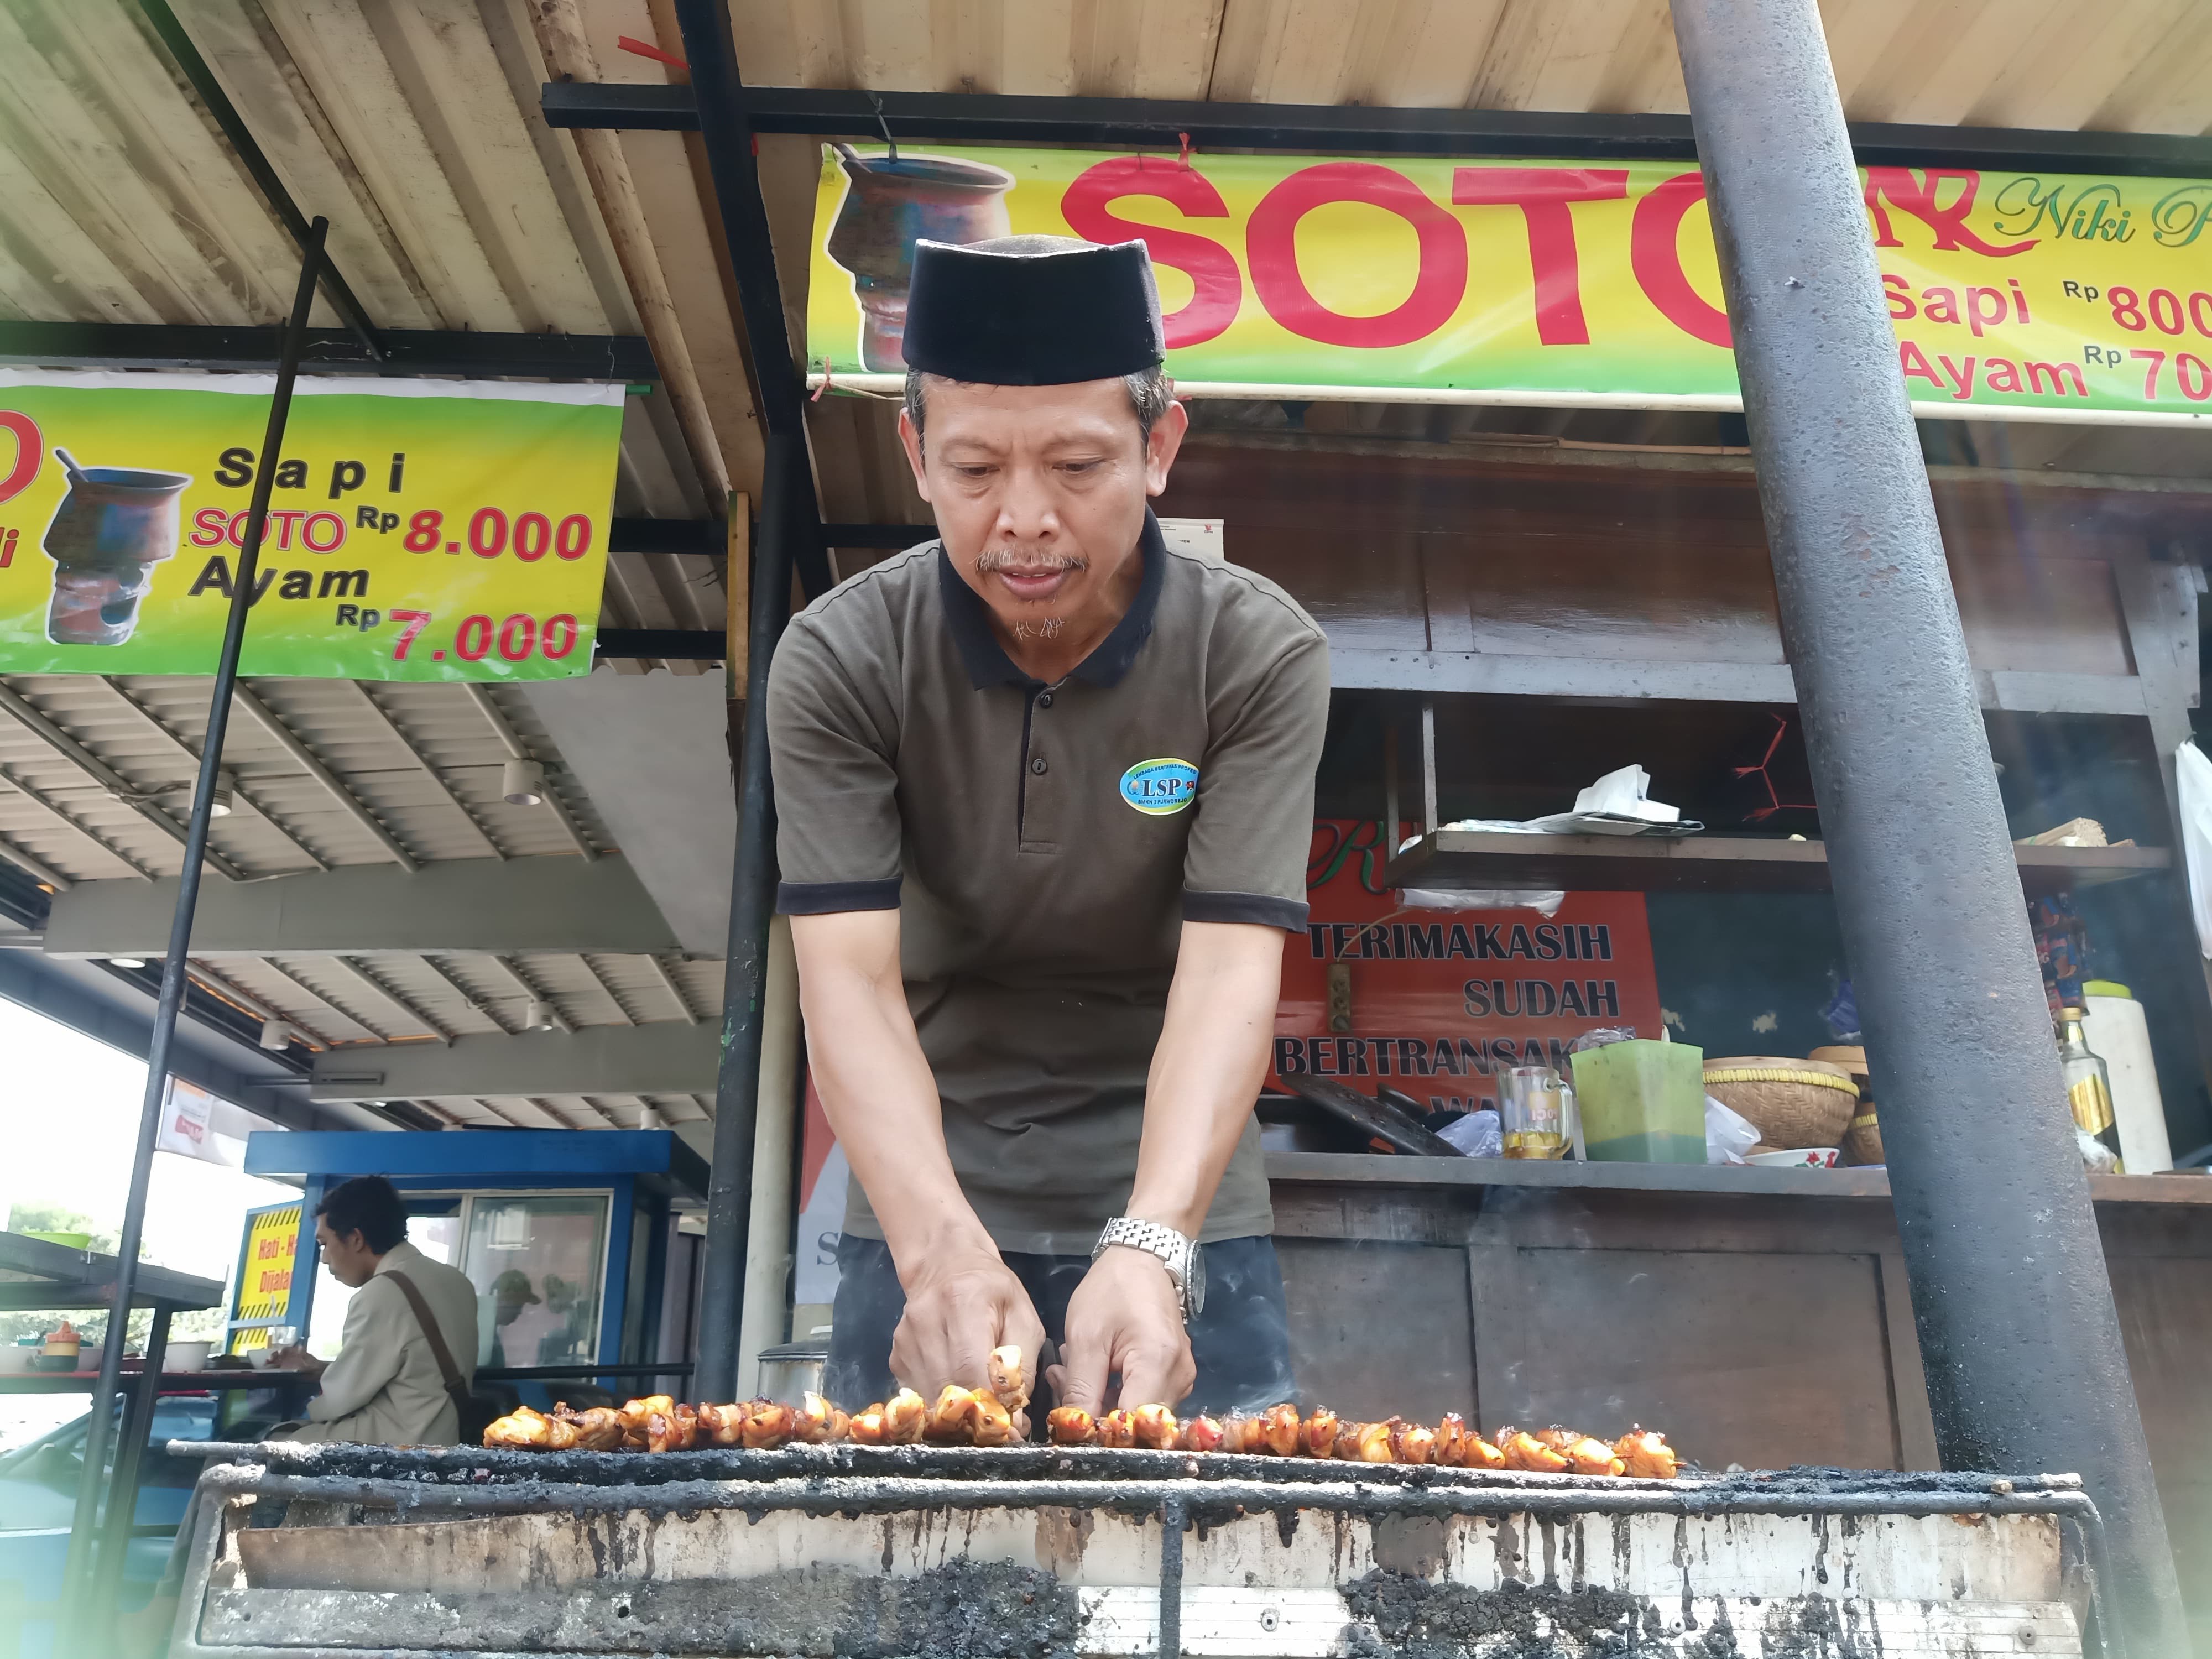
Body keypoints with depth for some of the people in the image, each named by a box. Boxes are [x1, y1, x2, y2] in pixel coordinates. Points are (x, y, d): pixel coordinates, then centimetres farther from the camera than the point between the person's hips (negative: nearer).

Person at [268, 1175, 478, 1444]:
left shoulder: (381, 1295, -19)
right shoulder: (455, 1281, 6)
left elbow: (340, 1399, -8)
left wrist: (308, 1412, 12)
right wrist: (322, 1369, 17)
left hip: (398, 1445, -9)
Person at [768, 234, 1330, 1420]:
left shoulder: (1260, 656, -13)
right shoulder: (837, 663, -12)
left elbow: (1228, 976, -21)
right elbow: (850, 985, -19)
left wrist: (1150, 1247, -35)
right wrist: (940, 1246, -34)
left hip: (1180, 1205, 0)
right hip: (925, 1210, 1)